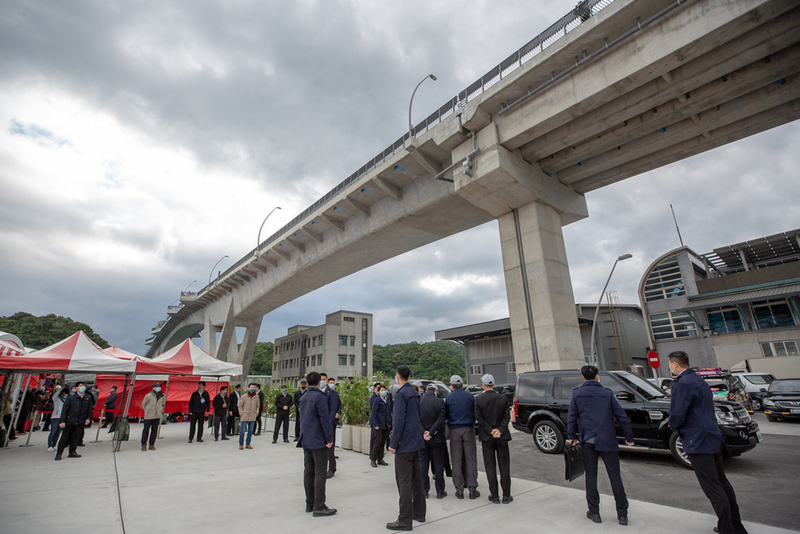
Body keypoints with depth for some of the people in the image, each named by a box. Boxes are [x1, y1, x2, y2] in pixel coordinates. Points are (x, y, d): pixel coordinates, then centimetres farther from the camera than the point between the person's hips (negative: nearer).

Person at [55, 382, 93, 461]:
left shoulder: (88, 397, 1)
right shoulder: (71, 398, -8)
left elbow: (89, 409, 8)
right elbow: (64, 410, -6)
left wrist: (88, 418, 1)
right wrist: (62, 421, -10)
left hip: (80, 422, 3)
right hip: (69, 421, -3)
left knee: (77, 437, 5)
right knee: (64, 437, 5)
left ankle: (72, 452, 18)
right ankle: (58, 453, 19)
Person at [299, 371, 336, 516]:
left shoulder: (304, 397, 10)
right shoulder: (319, 397, -16)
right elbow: (325, 419, -17)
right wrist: (329, 439, -13)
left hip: (306, 440, 8)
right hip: (318, 441, -8)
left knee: (308, 471, 13)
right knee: (320, 472, -2)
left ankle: (310, 503, 21)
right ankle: (319, 507, 1)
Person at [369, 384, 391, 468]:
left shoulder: (387, 400, 11)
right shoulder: (377, 400, -10)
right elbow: (374, 413, -12)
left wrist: (389, 423, 13)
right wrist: (375, 425, -16)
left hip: (385, 425, 7)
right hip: (378, 424, -6)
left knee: (383, 442, 10)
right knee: (377, 442, -6)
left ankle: (380, 459, 20)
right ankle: (373, 459, 6)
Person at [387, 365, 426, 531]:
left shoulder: (401, 394, -17)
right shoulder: (415, 393, 9)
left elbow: (399, 421, -22)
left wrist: (393, 444, -16)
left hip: (405, 443, -9)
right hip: (416, 442, 9)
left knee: (404, 481, 0)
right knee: (416, 479, 18)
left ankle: (405, 520, 7)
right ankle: (419, 513, 29)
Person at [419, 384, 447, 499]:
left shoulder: (418, 401, -4)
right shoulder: (439, 402, -10)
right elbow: (441, 420, -15)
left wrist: (423, 433, -10)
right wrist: (431, 433, -15)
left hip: (422, 438, 2)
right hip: (437, 438, -2)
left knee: (423, 463, 12)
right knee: (438, 464, 9)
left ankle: (424, 490, 17)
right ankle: (440, 491, 16)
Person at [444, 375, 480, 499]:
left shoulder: (448, 398, -2)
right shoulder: (470, 396, 0)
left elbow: (445, 415, 6)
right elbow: (475, 413, 9)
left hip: (455, 431, 0)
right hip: (468, 429, 1)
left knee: (457, 461, 6)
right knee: (471, 459, 6)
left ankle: (459, 490, 10)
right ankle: (472, 488, 5)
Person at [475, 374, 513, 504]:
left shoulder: (479, 399, -7)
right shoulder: (502, 398, -1)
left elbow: (478, 418, -11)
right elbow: (507, 416, -5)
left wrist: (491, 431, -10)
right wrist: (499, 430, -10)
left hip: (487, 437, -2)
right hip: (502, 436, 2)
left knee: (490, 467, 8)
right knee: (504, 466, 11)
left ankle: (494, 496, 12)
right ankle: (506, 496, 15)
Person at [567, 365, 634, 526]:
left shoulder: (577, 394, 0)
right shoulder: (607, 393, 0)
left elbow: (571, 417, 0)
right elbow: (621, 416, 2)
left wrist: (572, 437, 9)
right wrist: (629, 437, 12)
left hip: (588, 441, 0)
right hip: (607, 440, 0)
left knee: (591, 477, 10)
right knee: (615, 477, 10)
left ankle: (594, 512, 17)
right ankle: (622, 514, 16)